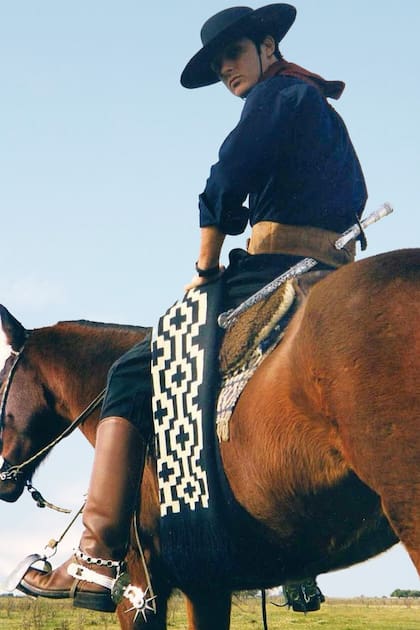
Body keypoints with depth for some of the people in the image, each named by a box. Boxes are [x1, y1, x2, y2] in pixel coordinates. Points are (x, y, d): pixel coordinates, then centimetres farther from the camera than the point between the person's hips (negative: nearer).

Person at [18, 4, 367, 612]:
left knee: (133, 374, -8)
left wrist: (204, 272, -4)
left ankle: (98, 556, -19)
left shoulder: (275, 94, -1)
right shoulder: (325, 113, 27)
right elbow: (353, 198, 28)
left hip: (274, 270, -10)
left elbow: (226, 183, -13)